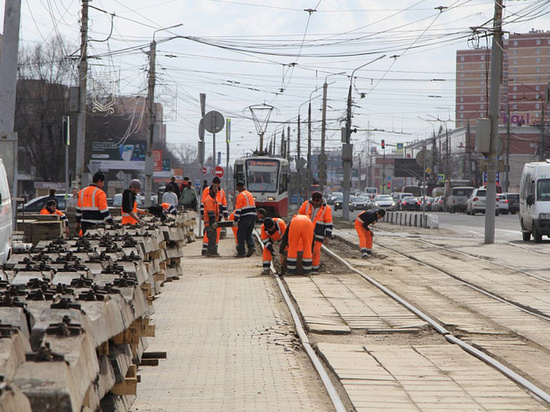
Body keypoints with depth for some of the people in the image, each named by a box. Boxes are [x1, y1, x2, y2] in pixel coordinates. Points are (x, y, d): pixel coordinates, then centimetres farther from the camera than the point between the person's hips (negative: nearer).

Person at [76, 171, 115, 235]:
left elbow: (78, 209, 14)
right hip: (97, 225, -6)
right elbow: (104, 211, -13)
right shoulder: (100, 193, -9)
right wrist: (112, 222, -4)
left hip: (85, 225, 6)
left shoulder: (82, 192, 12)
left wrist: (78, 223, 21)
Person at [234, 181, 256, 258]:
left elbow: (238, 209, -14)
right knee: (248, 234, 16)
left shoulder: (240, 195, -10)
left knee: (240, 235, 1)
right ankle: (251, 246, -6)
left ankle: (241, 252, -1)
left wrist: (236, 220, -12)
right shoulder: (250, 194, 17)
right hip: (253, 216, 8)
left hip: (245, 217, -8)